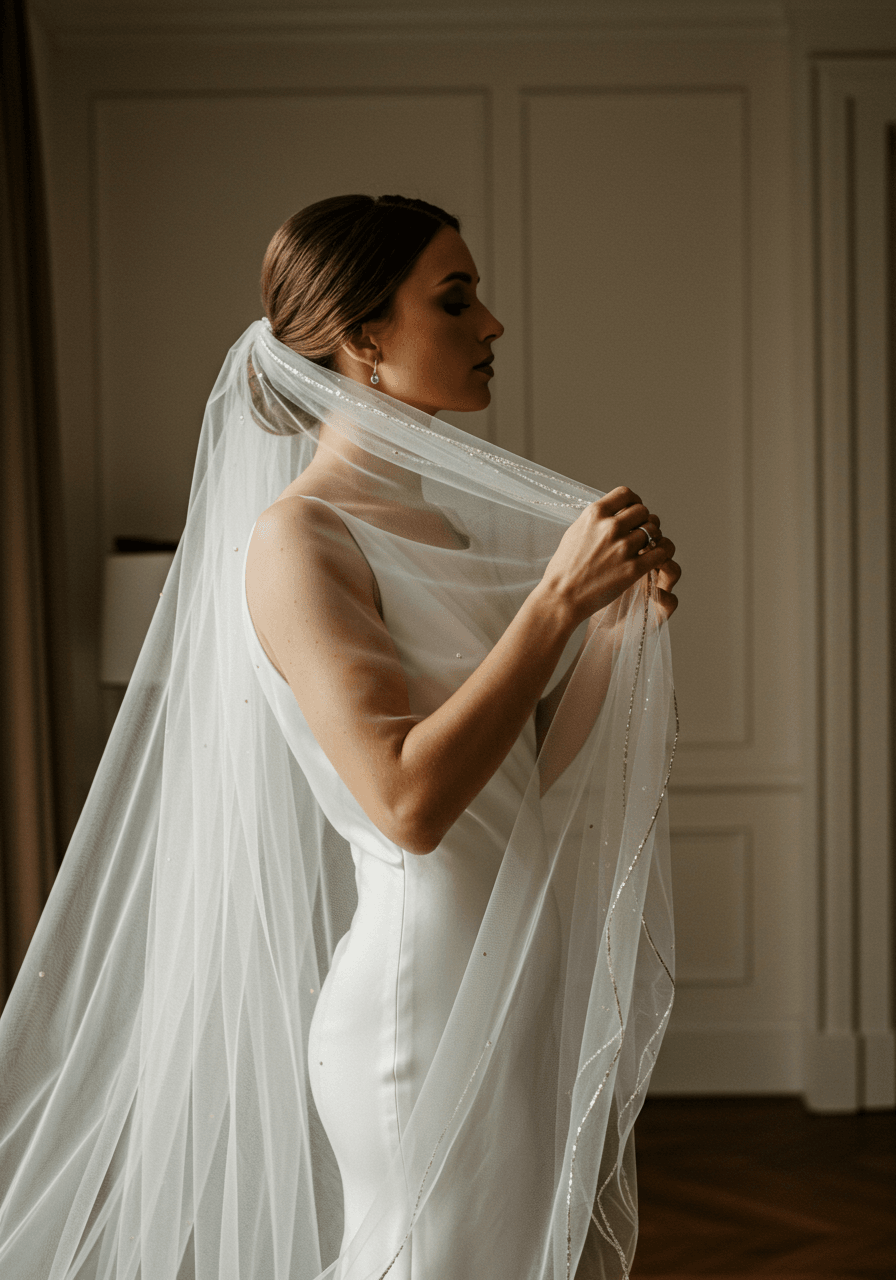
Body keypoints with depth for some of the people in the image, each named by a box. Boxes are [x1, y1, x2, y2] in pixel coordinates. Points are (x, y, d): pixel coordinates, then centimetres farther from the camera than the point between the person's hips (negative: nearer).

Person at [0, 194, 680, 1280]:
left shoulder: (435, 514, 12)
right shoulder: (296, 539, -15)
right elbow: (409, 800, -25)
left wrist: (624, 614, 0)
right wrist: (558, 596, -23)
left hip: (534, 988, 9)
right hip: (430, 1008, -9)